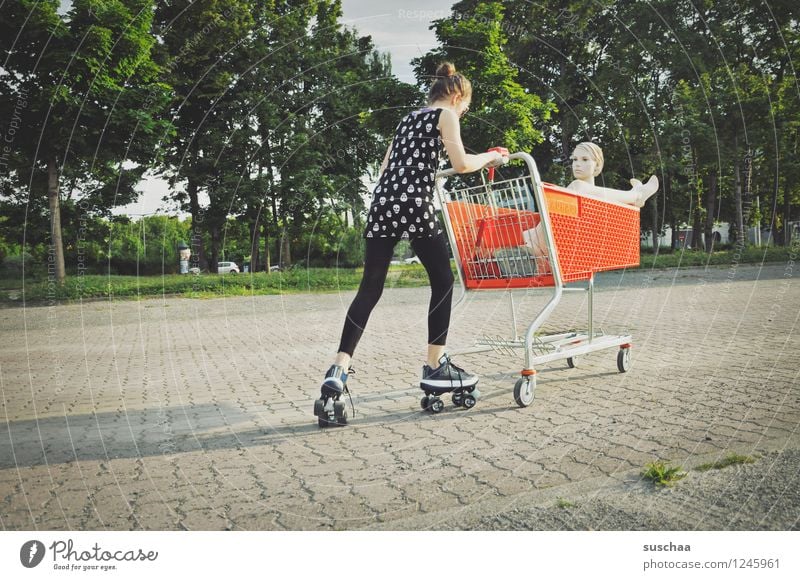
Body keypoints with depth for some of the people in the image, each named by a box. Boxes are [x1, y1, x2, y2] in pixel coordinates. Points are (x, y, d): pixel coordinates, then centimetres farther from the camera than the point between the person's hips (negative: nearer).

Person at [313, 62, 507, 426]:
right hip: (414, 205, -6)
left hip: (382, 201, 7)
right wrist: (491, 157, 14)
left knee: (370, 288, 3)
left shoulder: (408, 119, 29)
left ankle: (338, 372, -8)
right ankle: (435, 368, 12)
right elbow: (461, 164, -3)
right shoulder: (446, 115, 9)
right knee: (442, 280, 8)